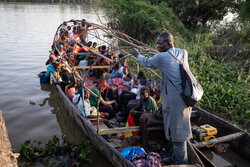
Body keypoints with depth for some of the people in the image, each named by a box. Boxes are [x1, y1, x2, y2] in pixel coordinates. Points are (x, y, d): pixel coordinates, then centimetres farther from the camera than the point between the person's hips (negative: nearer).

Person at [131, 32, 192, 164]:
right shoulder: (183, 53, 7)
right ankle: (177, 156, 37)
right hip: (185, 97, 8)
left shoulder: (161, 57, -11)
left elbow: (146, 62, 7)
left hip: (174, 99, -8)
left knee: (177, 131, 2)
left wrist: (137, 55, 26)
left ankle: (181, 161, 14)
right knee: (180, 130, 20)